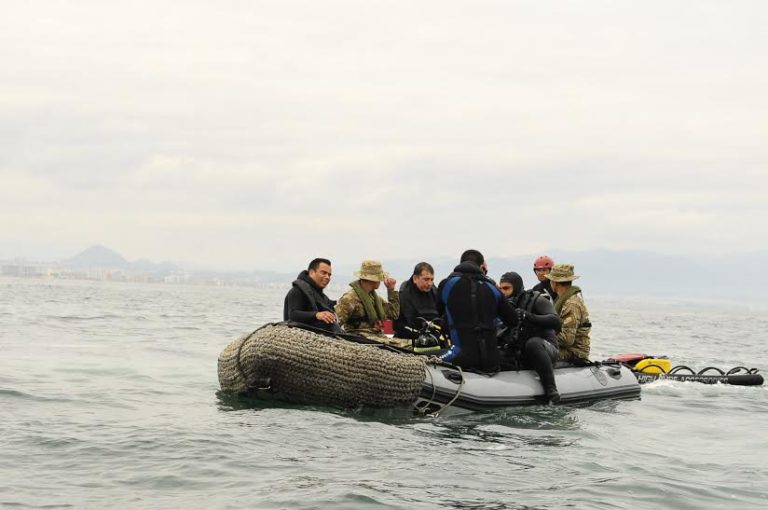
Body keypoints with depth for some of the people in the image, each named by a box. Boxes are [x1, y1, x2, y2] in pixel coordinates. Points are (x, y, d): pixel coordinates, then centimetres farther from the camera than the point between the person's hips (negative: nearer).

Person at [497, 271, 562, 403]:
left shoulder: (536, 300, -4)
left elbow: (555, 321, -21)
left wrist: (528, 316, -33)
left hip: (546, 350, -4)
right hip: (519, 355, 4)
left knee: (533, 343, -39)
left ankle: (551, 390, -37)